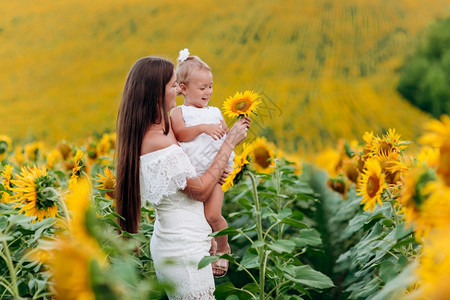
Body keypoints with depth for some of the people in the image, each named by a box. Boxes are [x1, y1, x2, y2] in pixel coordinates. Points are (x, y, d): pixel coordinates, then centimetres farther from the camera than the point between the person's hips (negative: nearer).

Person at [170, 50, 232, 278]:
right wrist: (202, 128, -24)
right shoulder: (179, 112, 5)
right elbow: (179, 134, -14)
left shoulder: (215, 113, 15)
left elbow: (227, 138, 18)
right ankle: (208, 246, 33)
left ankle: (223, 247, 12)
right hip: (189, 174, 0)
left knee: (212, 215, -15)